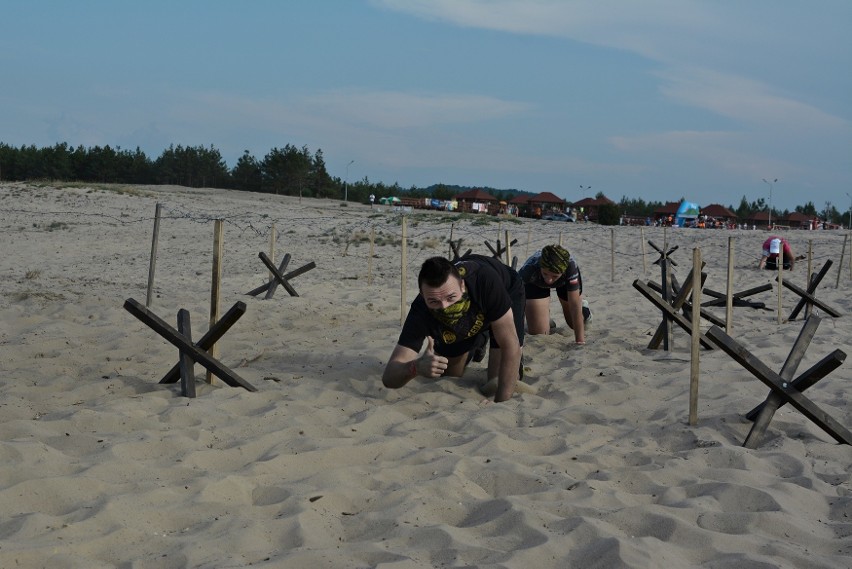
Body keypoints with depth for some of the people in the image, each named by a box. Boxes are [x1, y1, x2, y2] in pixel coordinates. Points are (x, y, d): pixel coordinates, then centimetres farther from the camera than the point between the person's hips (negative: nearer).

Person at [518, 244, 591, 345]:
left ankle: (583, 307, 45)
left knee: (574, 323, 13)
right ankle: (546, 318, 26)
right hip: (536, 284, 0)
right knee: (538, 333, -7)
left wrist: (580, 340, -40)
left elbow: (574, 306, -41)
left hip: (566, 280, 0)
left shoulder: (571, 266, -45)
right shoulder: (530, 268, -45)